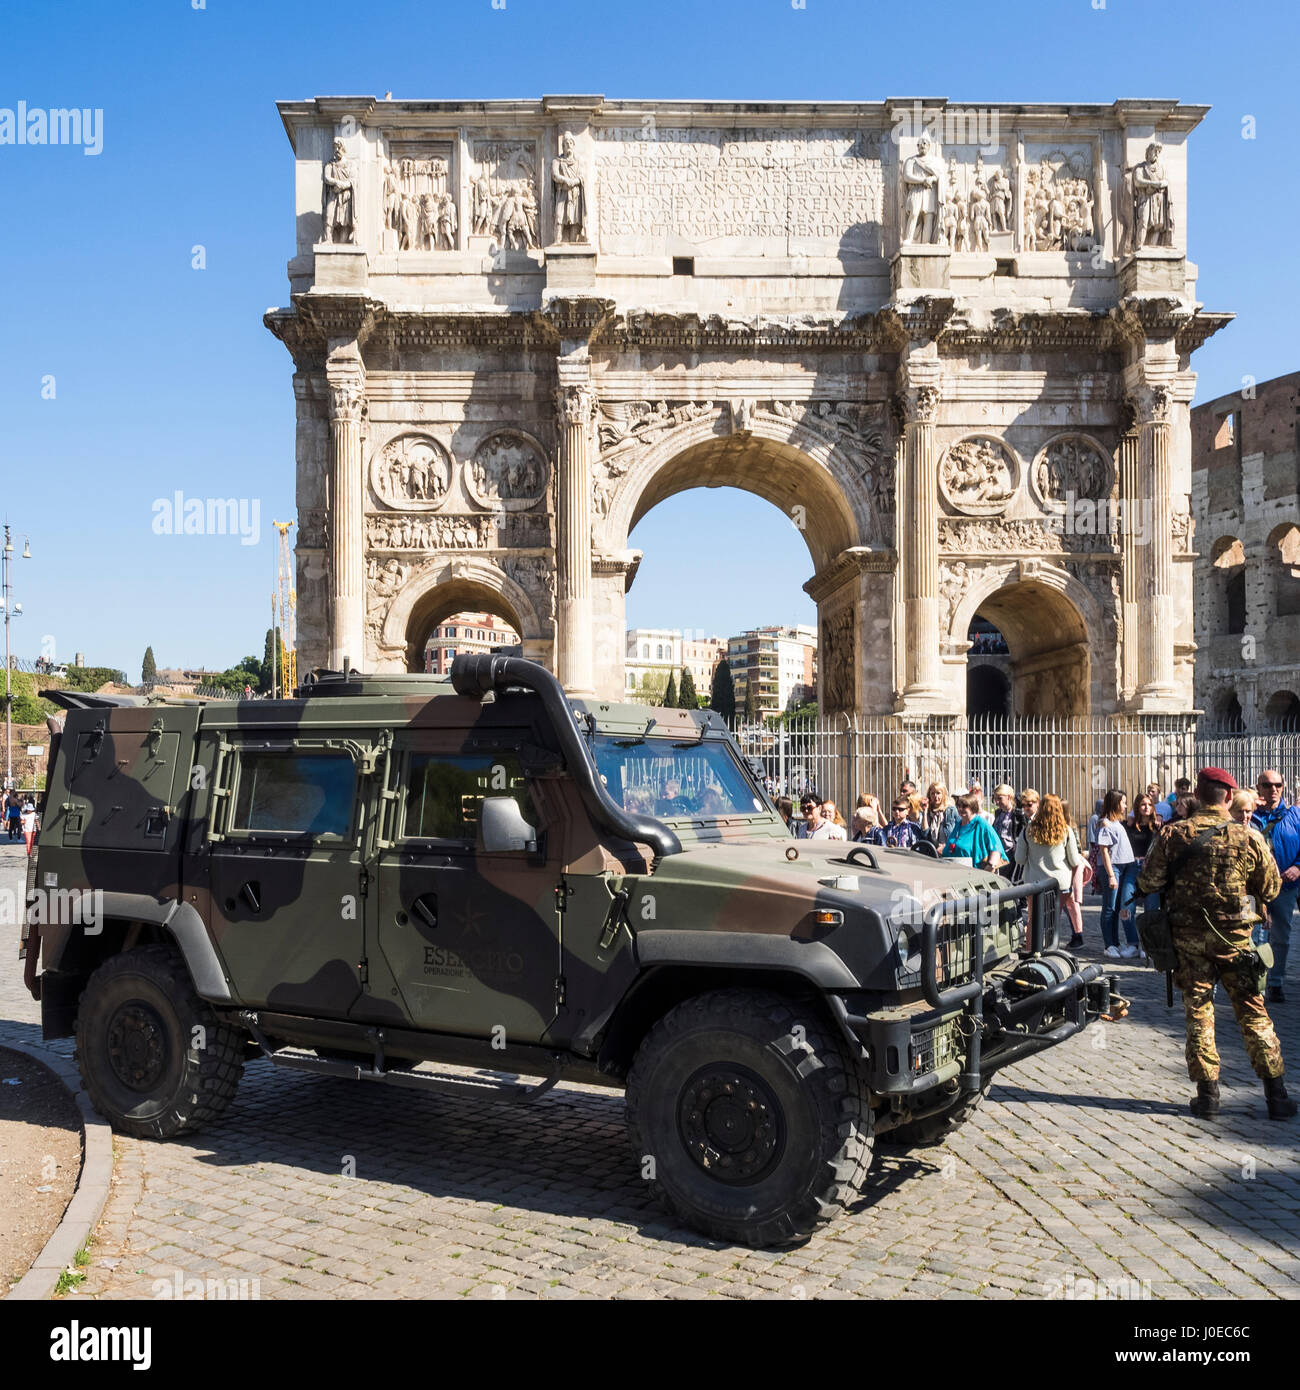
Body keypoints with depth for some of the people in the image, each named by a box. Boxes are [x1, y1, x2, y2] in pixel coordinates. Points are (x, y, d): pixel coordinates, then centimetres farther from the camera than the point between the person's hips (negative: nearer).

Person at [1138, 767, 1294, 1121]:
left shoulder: (1173, 835, -9)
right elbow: (1271, 889, 2)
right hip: (1234, 938, 0)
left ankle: (1207, 1092, 11)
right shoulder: (1248, 838, -9)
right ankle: (1276, 1094, 12)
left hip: (1189, 936, 0)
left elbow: (1148, 883, -8)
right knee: (1253, 1012, 9)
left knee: (1198, 1011, 9)